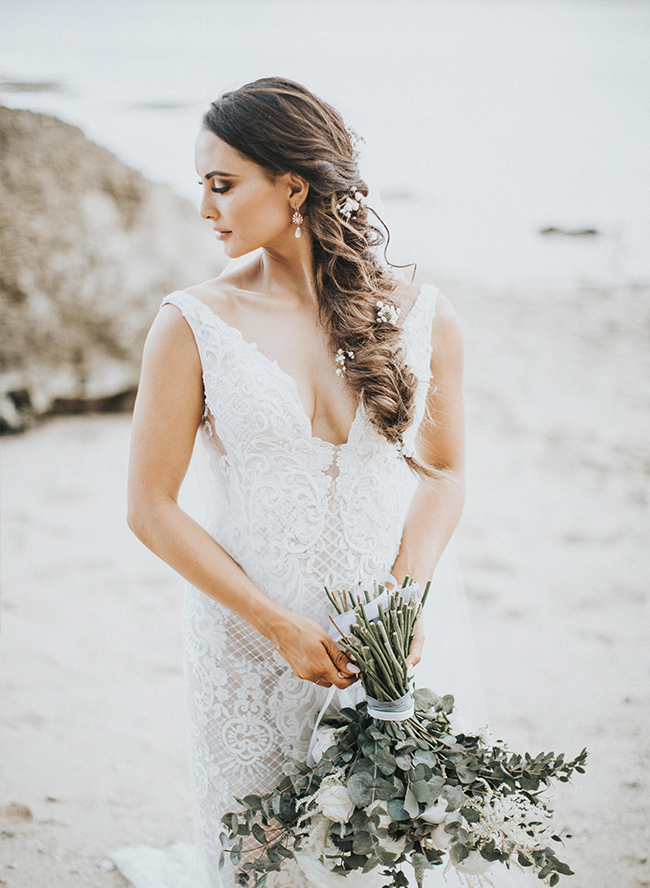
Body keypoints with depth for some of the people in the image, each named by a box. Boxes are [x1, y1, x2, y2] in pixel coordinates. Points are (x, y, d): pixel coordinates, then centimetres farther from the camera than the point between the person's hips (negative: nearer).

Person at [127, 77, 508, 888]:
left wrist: (406, 594, -12)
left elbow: (443, 471, 6)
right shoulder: (193, 325, -8)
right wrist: (281, 626, -12)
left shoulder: (422, 317, -3)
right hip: (252, 641, -1)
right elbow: (151, 509, -6)